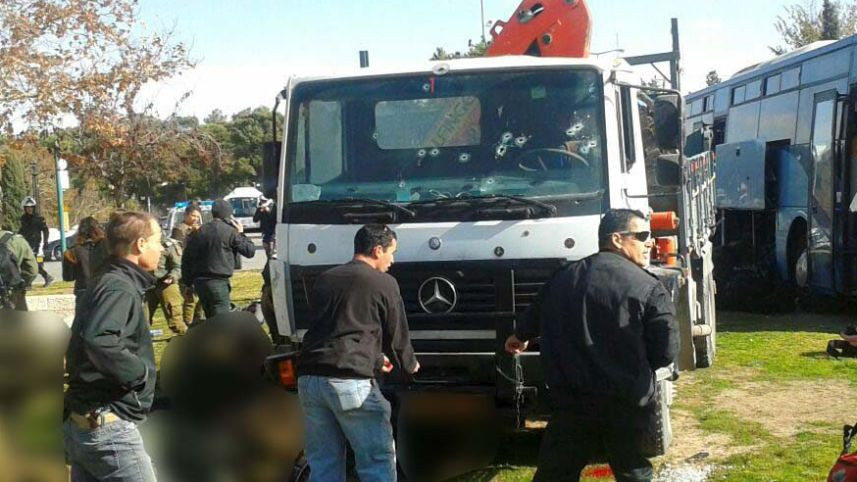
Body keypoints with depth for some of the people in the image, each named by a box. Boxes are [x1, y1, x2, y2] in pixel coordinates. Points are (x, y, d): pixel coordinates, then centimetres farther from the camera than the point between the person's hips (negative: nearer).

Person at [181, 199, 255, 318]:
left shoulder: (200, 231, 9)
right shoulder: (230, 231, -7)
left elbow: (187, 258, 10)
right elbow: (250, 250, -4)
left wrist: (188, 282, 16)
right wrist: (240, 233, 10)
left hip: (199, 281, 6)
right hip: (218, 282, -6)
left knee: (211, 319, 17)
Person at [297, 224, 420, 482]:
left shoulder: (325, 279, 20)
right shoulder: (384, 283, 2)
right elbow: (397, 335, 9)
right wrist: (409, 365, 31)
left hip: (309, 378, 6)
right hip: (351, 381, -6)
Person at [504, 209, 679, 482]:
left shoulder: (565, 276, 8)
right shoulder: (649, 288, -8)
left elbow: (537, 313, 24)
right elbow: (666, 351, -11)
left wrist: (521, 336, 46)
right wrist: (633, 369, 10)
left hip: (571, 400, 4)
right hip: (626, 404, -3)